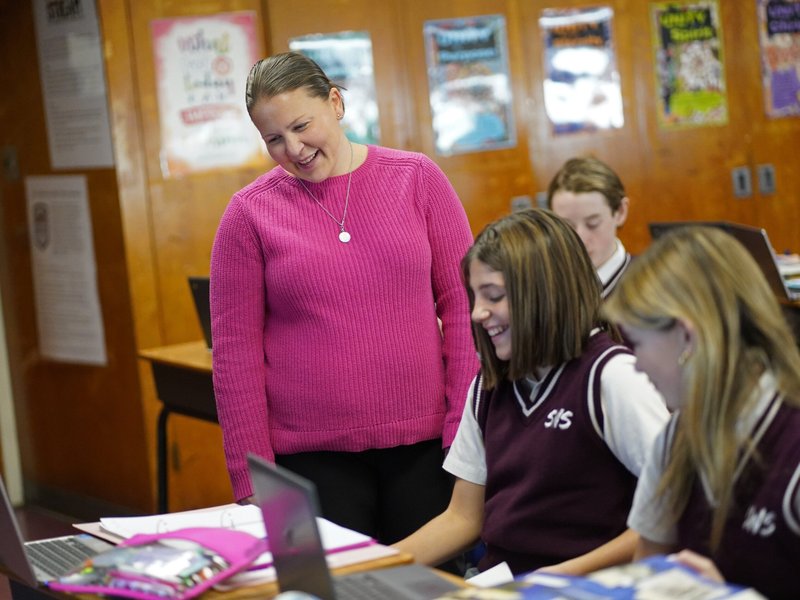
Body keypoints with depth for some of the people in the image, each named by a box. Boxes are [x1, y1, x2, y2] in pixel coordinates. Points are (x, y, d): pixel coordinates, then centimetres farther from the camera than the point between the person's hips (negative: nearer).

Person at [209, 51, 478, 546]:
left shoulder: (417, 178, 2)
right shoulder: (250, 213, 0)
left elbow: (462, 305, 2)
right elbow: (236, 350, 0)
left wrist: (467, 426, -4)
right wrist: (252, 477, -4)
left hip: (424, 443, 1)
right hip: (313, 453, -1)